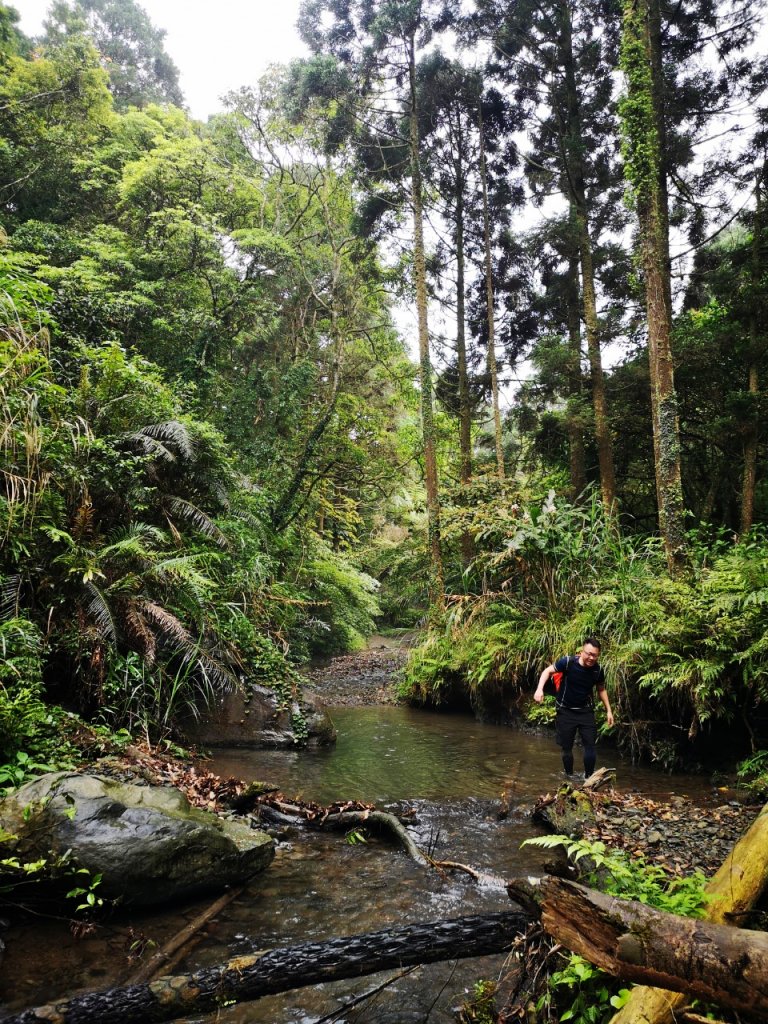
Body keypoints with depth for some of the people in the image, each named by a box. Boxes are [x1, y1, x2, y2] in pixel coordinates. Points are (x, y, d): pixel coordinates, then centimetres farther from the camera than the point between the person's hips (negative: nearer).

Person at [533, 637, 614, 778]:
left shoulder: (598, 670, -10)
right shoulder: (568, 662, -22)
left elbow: (601, 690, 9)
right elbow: (548, 671, -9)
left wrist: (608, 710, 8)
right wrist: (540, 689, -23)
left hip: (586, 712, 2)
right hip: (566, 712, -2)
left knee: (590, 746, -1)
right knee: (567, 748, 8)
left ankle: (588, 777, 17)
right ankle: (569, 777, 28)